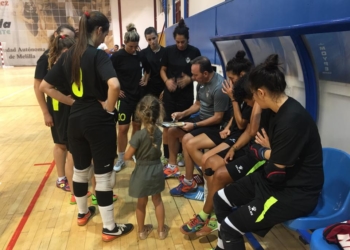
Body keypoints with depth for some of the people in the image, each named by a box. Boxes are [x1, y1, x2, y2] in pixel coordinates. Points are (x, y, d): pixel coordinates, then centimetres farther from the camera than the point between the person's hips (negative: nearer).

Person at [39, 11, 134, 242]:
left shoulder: (68, 56, 6)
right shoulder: (98, 55, -15)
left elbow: (45, 86, 9)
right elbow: (114, 85, -33)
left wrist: (71, 101, 7)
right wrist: (108, 106, -15)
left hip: (76, 120, 7)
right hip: (99, 120, -7)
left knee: (81, 169, 22)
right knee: (103, 174, 4)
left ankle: (83, 213, 42)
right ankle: (110, 228, 17)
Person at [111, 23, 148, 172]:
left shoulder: (140, 55, 2)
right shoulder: (117, 56, -11)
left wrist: (146, 80, 2)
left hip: (140, 96, 4)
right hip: (125, 97, -4)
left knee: (137, 126, 14)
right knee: (123, 128, -1)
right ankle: (121, 158, 14)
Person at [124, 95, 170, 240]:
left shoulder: (139, 135, -25)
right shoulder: (159, 132, -9)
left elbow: (127, 156, -17)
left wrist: (135, 155, 3)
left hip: (142, 172, -4)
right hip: (156, 170, 4)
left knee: (141, 203, 17)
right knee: (157, 200, 22)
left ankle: (142, 231, 36)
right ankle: (161, 230, 35)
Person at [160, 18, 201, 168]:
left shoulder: (194, 52, -5)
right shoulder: (168, 51, -2)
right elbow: (162, 70, 5)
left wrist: (189, 79, -18)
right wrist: (167, 81, -15)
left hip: (186, 94, 0)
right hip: (170, 93, 1)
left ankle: (181, 155, 26)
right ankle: (166, 156, 17)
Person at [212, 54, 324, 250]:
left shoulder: (292, 119, -29)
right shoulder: (279, 109, 2)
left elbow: (276, 172, -20)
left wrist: (264, 152, -3)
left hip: (296, 192, -9)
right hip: (278, 180, 9)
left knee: (230, 226, -13)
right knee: (221, 198, 9)